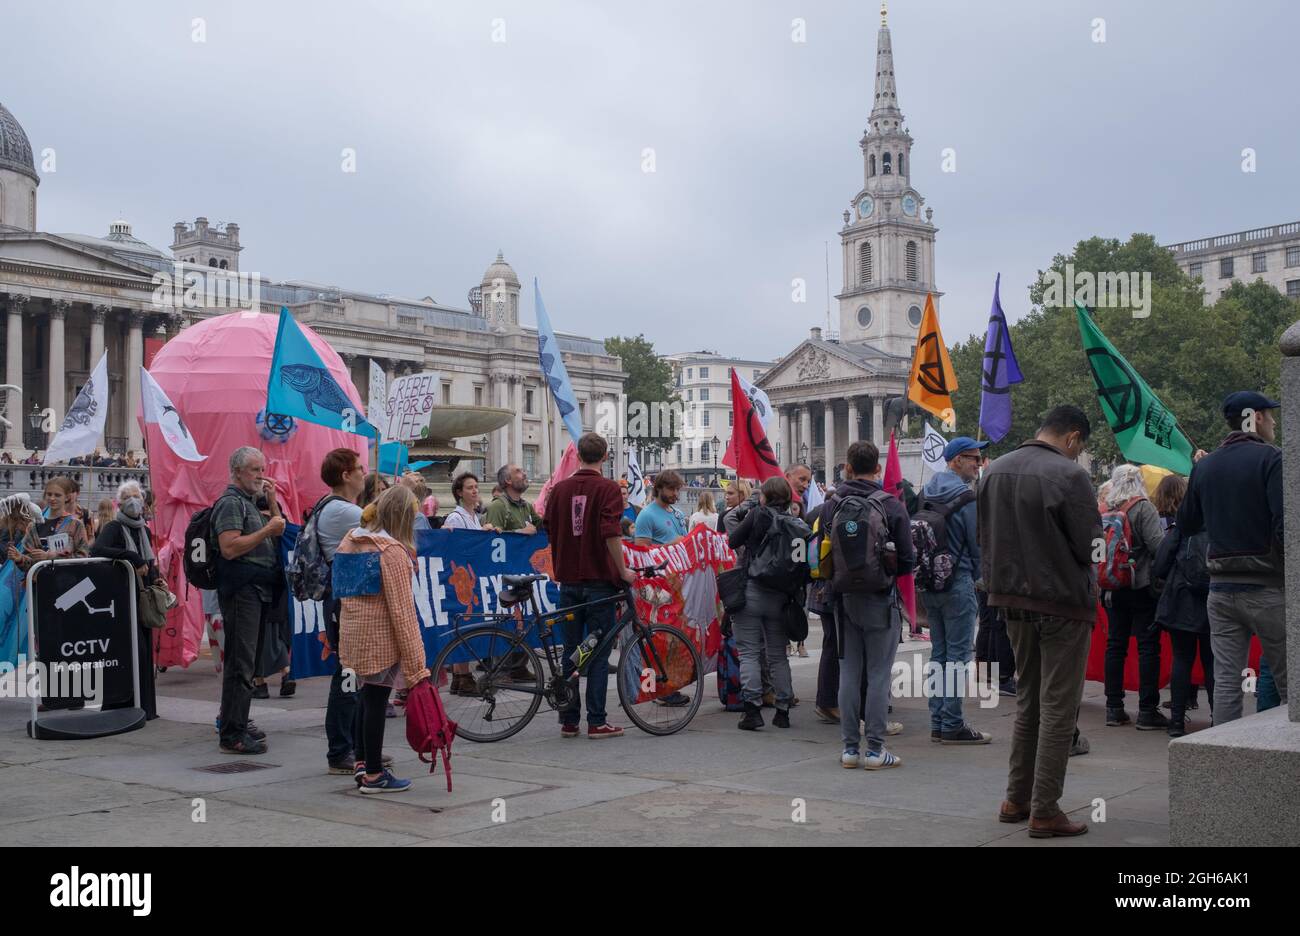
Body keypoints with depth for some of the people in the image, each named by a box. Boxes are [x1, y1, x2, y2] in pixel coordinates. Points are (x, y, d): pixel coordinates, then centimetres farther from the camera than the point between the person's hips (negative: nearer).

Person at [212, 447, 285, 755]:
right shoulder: (230, 502, -9)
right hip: (241, 589, -10)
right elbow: (230, 548, -21)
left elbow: (278, 534, 22)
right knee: (241, 662, -10)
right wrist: (267, 530, -18)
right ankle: (232, 735, -9)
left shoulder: (252, 502, 20)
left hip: (260, 590, 10)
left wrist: (271, 501, 11)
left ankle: (234, 720, 25)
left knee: (248, 659, 15)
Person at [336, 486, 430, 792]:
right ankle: (373, 775, 11)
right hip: (381, 637, -8)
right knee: (376, 701, 1)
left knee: (368, 695, 19)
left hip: (352, 632, 8)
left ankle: (362, 762, 25)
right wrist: (415, 666, -17)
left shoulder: (349, 541, 8)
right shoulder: (393, 551, -16)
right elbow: (402, 610, -19)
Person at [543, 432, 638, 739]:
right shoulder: (607, 488, -8)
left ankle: (568, 720, 12)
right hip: (599, 579, -4)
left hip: (568, 580, 4)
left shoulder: (560, 488, 7)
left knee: (571, 651, 10)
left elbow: (550, 531, 11)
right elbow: (610, 533, -18)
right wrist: (623, 571, -9)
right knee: (599, 652, 0)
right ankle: (596, 722, 0)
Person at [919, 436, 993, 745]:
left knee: (938, 652, 13)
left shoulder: (926, 493, 9)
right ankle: (952, 725, 1)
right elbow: (978, 543, -8)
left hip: (928, 585, 8)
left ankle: (938, 723, 17)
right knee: (958, 655, -2)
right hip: (957, 583, -8)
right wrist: (975, 575, 10)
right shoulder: (966, 497, -13)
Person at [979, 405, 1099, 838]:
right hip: (1063, 601, -7)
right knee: (1058, 708, 1)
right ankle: (1044, 811, 4)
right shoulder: (1069, 475, -17)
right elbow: (1089, 545, -13)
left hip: (1013, 599, 7)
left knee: (1027, 700, 19)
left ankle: (1017, 799, 24)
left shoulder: (994, 471, 6)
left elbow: (985, 537, 11)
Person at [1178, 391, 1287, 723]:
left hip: (1220, 590, 5)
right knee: (1288, 684, 3)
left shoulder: (1204, 466, 10)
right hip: (1266, 587, -5)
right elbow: (1284, 525, -18)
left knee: (1226, 681, 6)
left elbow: (1186, 525, 18)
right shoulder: (1270, 459, -8)